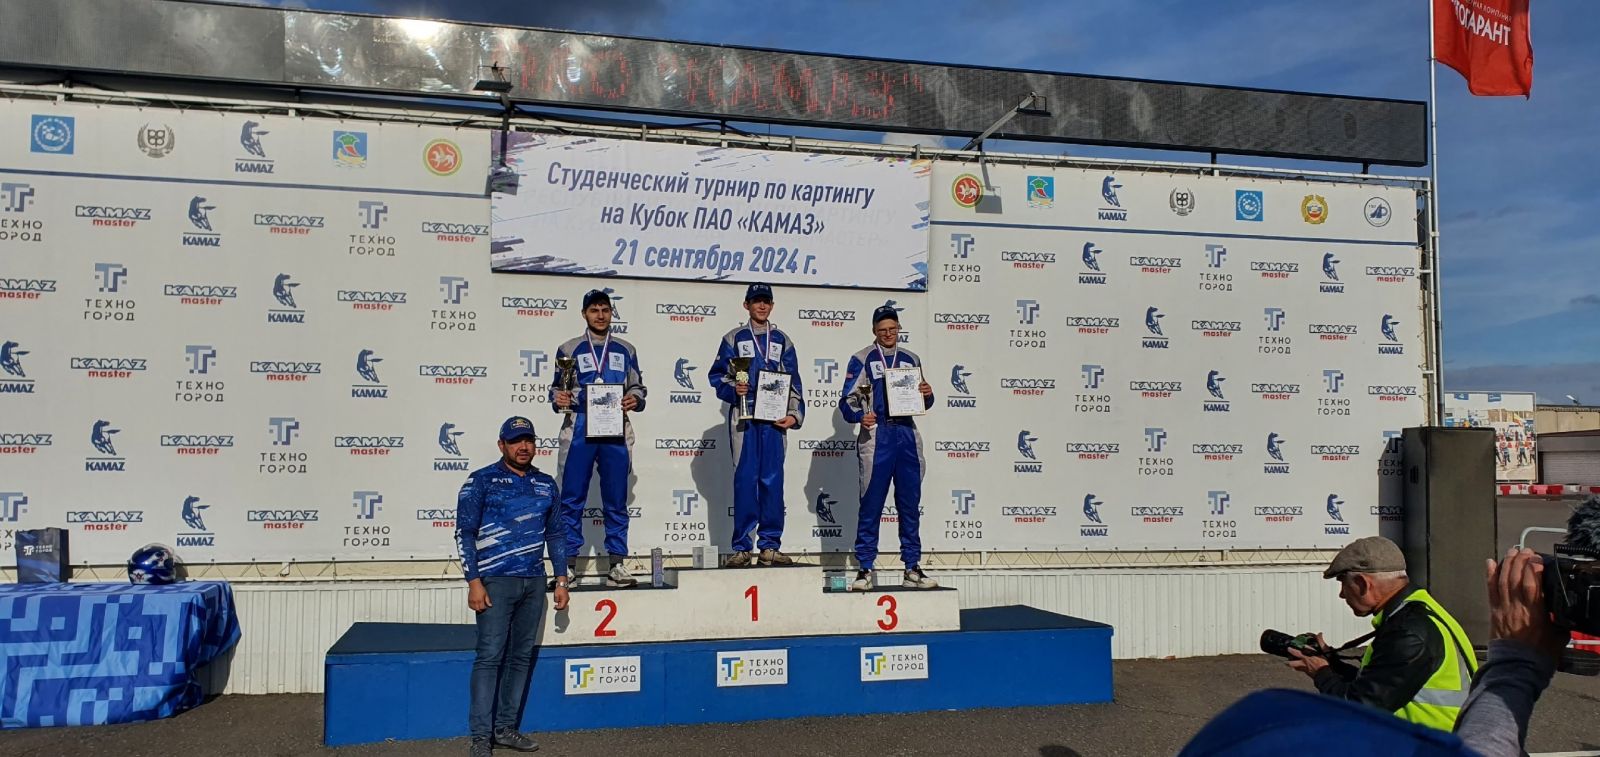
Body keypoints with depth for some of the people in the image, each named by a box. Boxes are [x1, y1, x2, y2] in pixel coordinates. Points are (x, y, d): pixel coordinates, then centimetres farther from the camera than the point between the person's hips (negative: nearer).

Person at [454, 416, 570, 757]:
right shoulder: (481, 480, -2)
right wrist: (474, 582, -11)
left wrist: (561, 581, 13)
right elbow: (465, 532, -4)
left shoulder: (546, 484, 12)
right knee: (490, 656, -6)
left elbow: (555, 534, 18)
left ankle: (506, 727, 18)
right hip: (495, 581, -5)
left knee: (521, 657, 8)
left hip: (534, 582, 5)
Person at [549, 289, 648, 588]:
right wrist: (557, 399, -10)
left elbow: (637, 386, 16)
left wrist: (634, 400, -5)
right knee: (572, 498, -2)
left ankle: (616, 564, 6)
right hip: (579, 428, -1)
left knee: (616, 500, 2)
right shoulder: (569, 349, 11)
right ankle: (568, 563, 5)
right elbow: (557, 387, 11)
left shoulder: (625, 350, 16)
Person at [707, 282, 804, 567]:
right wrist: (732, 389, -13)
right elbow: (717, 375, 7)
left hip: (775, 419, 2)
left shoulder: (782, 340, 15)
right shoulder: (734, 339, 10)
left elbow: (793, 382, 13)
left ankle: (770, 545, 7)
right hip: (743, 417, -2)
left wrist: (795, 414, 1)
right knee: (744, 479, -4)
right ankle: (742, 547, 1)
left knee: (773, 480, 1)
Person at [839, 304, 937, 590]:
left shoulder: (911, 359, 16)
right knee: (871, 504, -4)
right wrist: (860, 416, -20)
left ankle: (912, 569, 14)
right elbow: (848, 400, -1)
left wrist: (928, 395, -2)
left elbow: (922, 403, 20)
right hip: (876, 435, -4)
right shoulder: (862, 359, 4)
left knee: (910, 504, 6)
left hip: (906, 433, 4)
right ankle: (865, 569, 2)